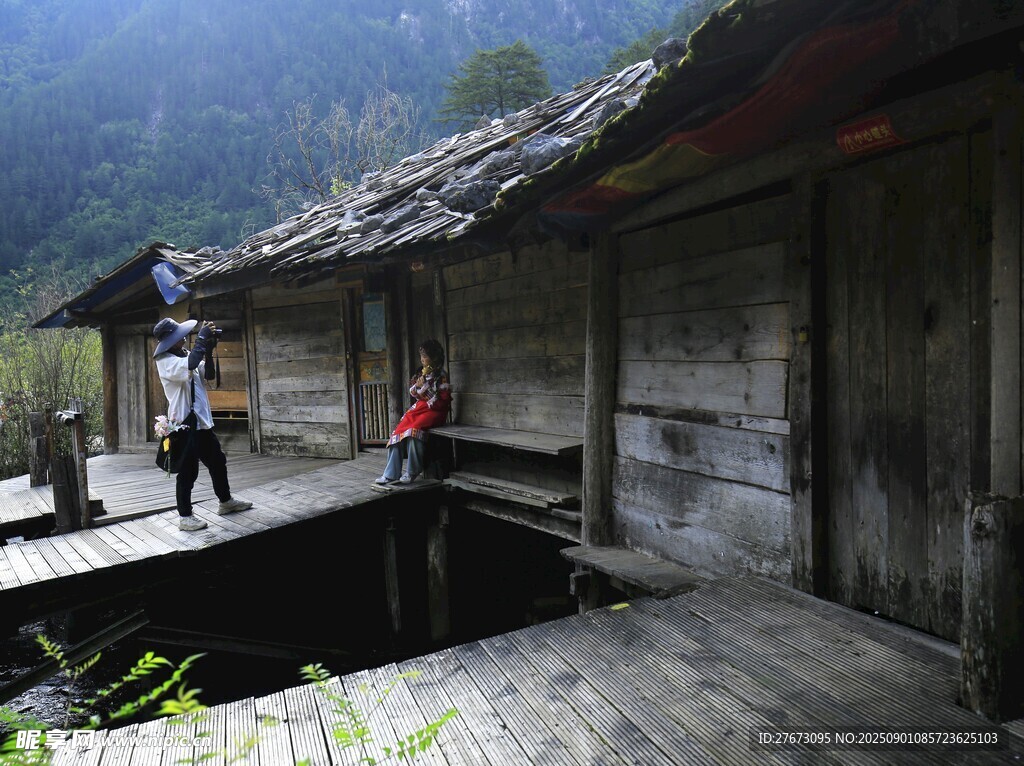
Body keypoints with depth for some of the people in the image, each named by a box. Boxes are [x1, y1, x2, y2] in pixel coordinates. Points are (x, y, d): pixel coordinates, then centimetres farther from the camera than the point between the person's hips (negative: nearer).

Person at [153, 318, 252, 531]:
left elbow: (208, 374, 10)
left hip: (203, 421, 9)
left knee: (218, 462, 19)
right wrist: (203, 339, -23)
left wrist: (208, 350, -5)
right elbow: (190, 365, -33)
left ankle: (226, 501, 34)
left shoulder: (185, 354, 13)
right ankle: (185, 517, 6)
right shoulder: (165, 361, -13)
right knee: (188, 472, -3)